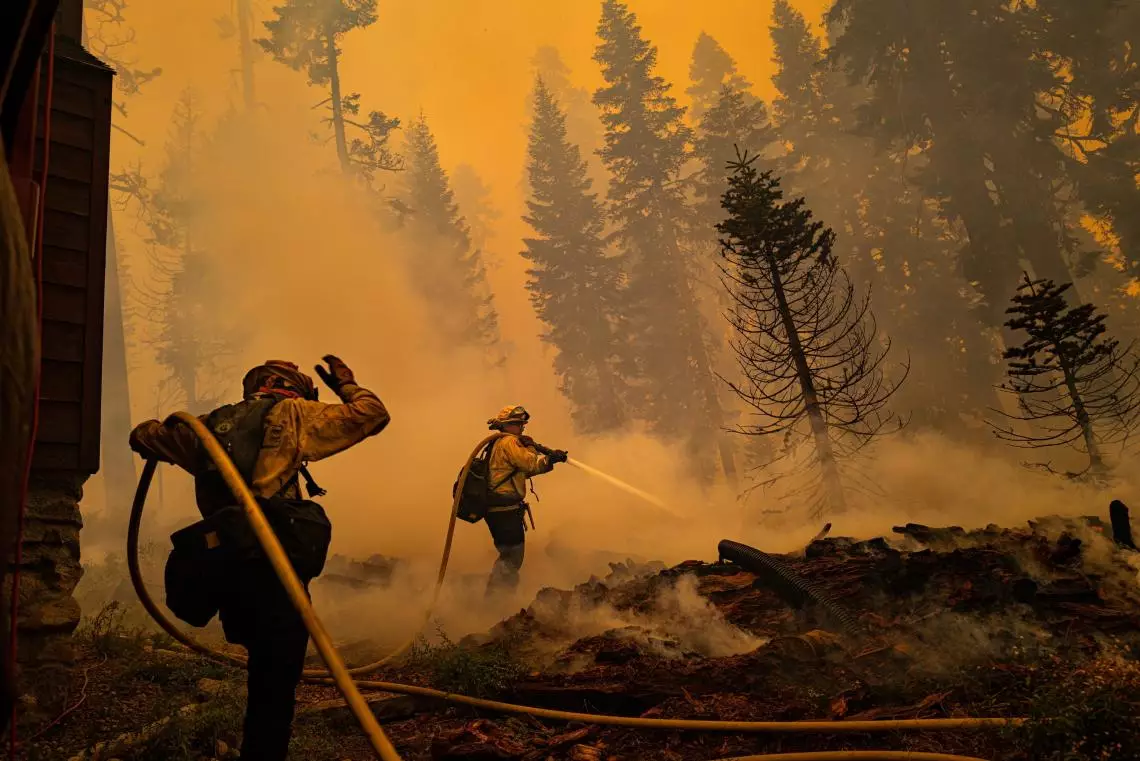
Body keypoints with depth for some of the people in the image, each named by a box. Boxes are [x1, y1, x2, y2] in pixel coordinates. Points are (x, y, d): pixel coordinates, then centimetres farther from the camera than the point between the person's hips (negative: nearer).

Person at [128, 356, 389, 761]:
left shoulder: (211, 424, 19)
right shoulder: (289, 413, 3)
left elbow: (143, 436, 31)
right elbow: (373, 414, 4)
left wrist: (178, 436, 50)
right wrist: (347, 385, 23)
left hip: (222, 568, 7)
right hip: (270, 568, -7)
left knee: (266, 678, 25)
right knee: (274, 687, -2)